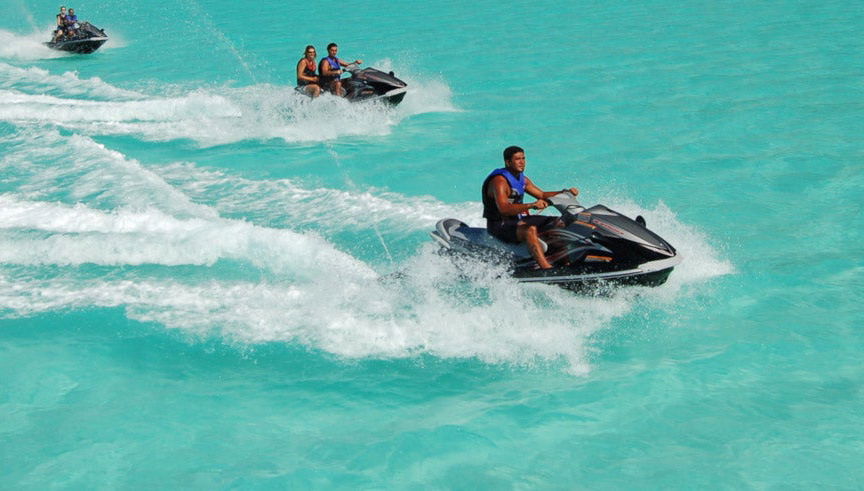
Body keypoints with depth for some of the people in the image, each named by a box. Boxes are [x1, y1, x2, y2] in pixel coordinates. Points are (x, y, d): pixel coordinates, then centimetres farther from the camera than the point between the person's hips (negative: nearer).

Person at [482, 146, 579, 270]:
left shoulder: (522, 179, 11)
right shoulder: (500, 181, -19)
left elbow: (542, 195, 17)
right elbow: (503, 208, -35)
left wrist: (565, 192, 2)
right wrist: (531, 205, -46)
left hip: (519, 220, 10)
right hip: (500, 225, -10)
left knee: (560, 223, 2)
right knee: (530, 229, -38)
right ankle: (547, 268, -48)